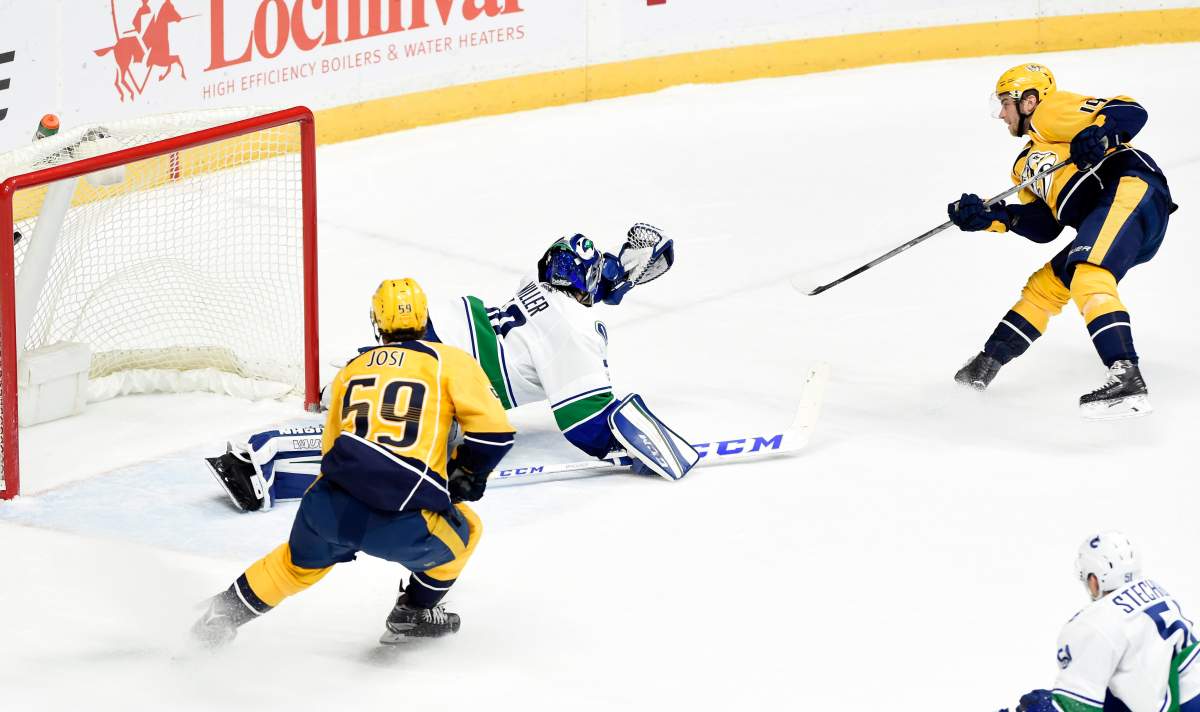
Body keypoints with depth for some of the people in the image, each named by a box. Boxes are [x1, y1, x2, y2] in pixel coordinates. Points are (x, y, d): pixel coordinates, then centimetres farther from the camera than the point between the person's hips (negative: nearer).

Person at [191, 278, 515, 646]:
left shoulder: (352, 368, 21)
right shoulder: (450, 360, 8)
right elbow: (494, 431, 0)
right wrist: (465, 476, 19)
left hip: (331, 507, 4)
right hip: (403, 528, -4)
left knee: (299, 563, 35)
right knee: (464, 530, 29)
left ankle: (226, 611, 40)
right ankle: (415, 613, 34)